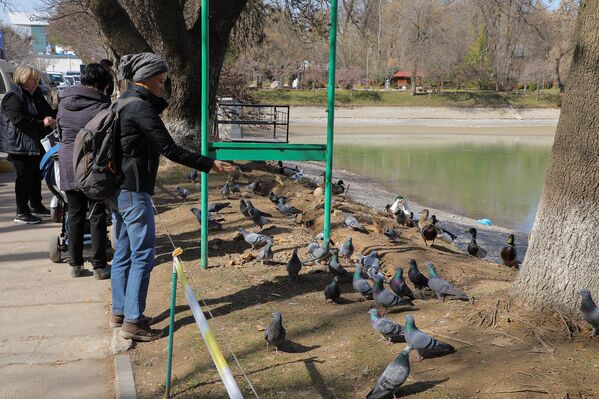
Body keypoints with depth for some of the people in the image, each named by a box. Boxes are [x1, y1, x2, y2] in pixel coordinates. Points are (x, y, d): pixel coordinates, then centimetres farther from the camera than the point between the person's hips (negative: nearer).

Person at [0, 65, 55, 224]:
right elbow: (17, 119, -25)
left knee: (36, 175, 18)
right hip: (20, 145, -9)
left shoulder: (37, 95, 14)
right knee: (24, 177, -7)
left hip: (35, 144, 9)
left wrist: (52, 118, 0)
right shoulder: (14, 97, -14)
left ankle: (36, 206, 33)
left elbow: (48, 111, 23)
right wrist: (41, 123, -28)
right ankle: (21, 213, 0)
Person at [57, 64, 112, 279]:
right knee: (97, 216, 5)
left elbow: (60, 131, 14)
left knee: (75, 215, 13)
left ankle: (75, 264, 18)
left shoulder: (64, 102, 7)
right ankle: (99, 266, 9)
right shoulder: (102, 105, -10)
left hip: (67, 164, 5)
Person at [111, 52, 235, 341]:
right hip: (133, 190, -10)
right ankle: (133, 322, 1)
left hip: (118, 188, 10)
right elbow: (170, 149, -20)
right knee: (143, 255, -4)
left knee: (123, 252, 16)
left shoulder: (126, 101, 13)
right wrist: (209, 165, -17)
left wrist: (159, 102, 15)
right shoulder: (141, 107, -17)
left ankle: (120, 312, 26)